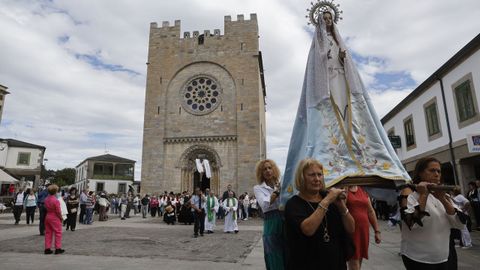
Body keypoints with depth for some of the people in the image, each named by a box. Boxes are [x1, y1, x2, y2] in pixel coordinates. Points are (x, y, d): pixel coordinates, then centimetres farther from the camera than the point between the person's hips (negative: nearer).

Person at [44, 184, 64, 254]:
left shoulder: (46, 199, 3)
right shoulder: (56, 200, -20)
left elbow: (46, 208, 10)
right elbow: (58, 211, -16)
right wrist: (61, 218, -3)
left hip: (47, 216, 7)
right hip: (55, 218, -7)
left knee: (48, 233, 13)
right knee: (58, 233, 4)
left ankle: (47, 249, 16)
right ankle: (58, 248, 8)